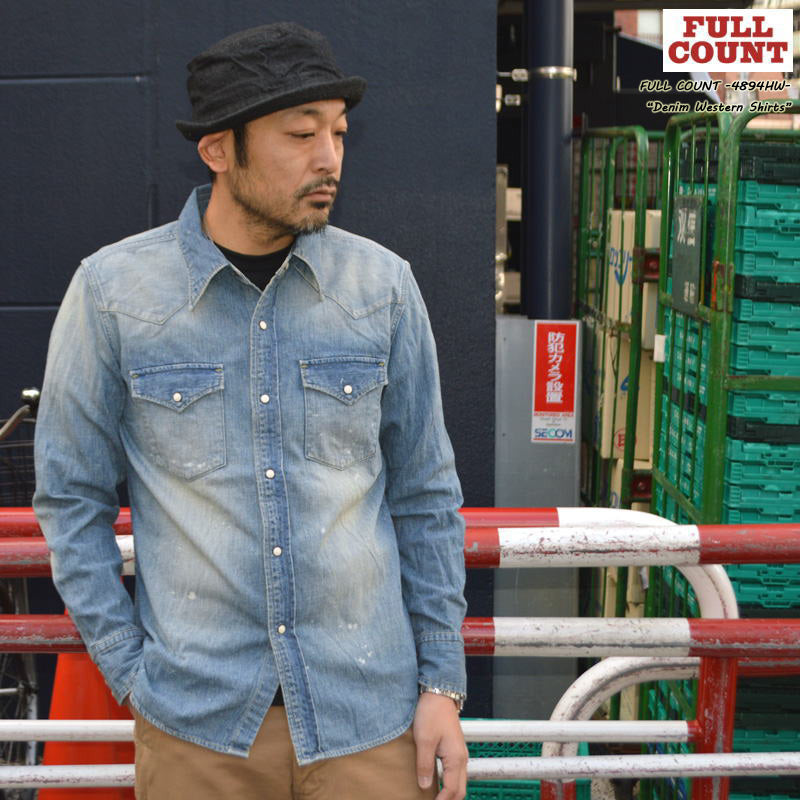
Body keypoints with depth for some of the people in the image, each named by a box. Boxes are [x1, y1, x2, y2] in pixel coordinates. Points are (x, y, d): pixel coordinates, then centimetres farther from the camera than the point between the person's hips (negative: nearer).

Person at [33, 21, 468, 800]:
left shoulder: (382, 284, -3)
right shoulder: (112, 290, -6)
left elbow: (424, 496, 3)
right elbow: (72, 496, 1)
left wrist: (442, 684, 2)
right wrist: (131, 670, -3)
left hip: (368, 710, 1)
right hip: (195, 720, -1)